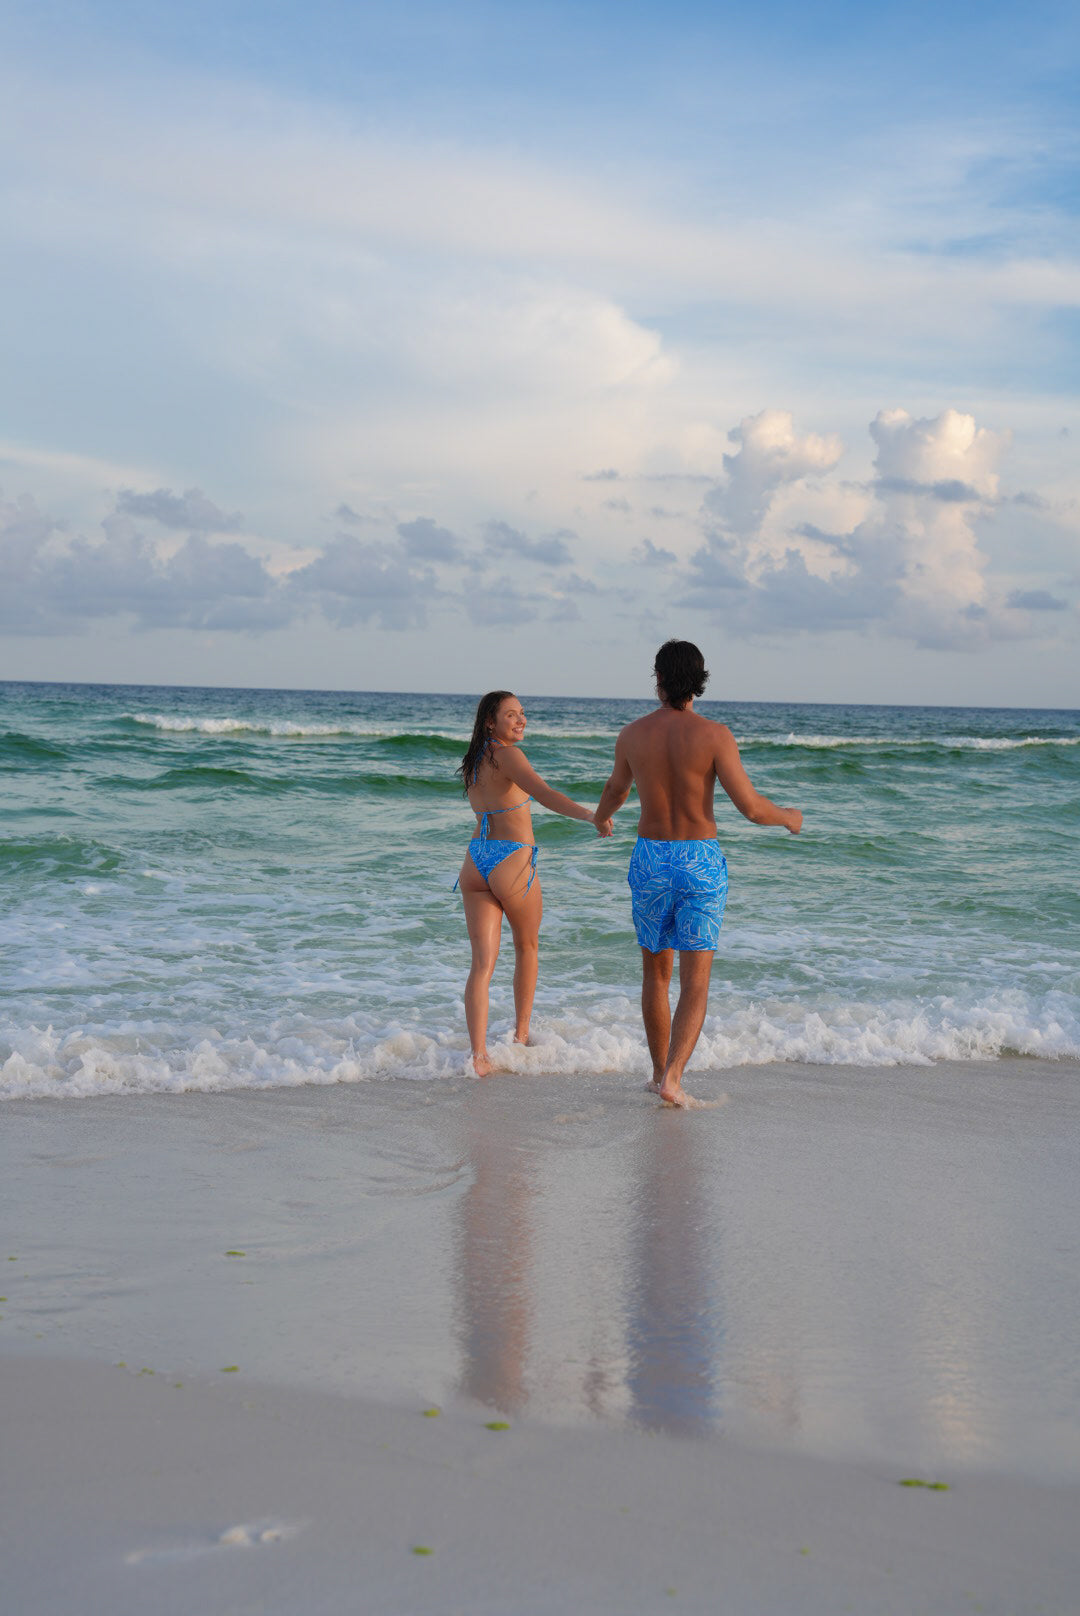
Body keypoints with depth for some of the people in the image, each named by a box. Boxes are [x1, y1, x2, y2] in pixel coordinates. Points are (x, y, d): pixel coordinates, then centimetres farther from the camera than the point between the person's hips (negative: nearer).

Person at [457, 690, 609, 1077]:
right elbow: (544, 794, -29)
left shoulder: (473, 762, 12)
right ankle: (521, 1034, 32)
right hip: (512, 862, -6)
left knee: (483, 963, 0)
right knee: (527, 947, 20)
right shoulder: (507, 755, -13)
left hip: (475, 862, 6)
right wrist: (589, 815, -39)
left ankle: (478, 1054, -11)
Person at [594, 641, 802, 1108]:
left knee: (656, 974, 18)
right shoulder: (714, 735, -12)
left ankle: (660, 1073, 26)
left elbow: (616, 789, 19)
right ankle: (672, 1078, -14)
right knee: (695, 982, 1)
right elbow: (750, 806, -16)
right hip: (700, 863, -2)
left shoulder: (632, 734, -2)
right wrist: (788, 818, 7)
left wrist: (601, 815, 43)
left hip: (650, 860, 3)